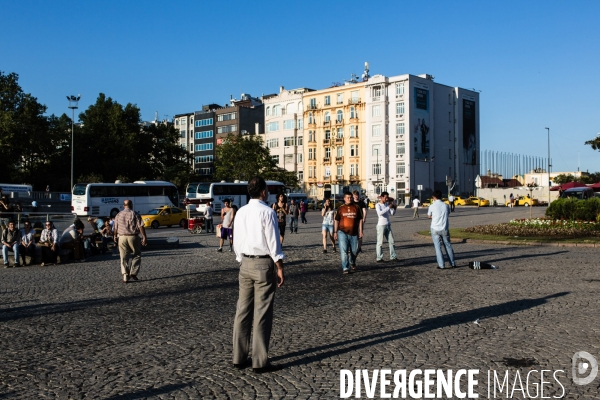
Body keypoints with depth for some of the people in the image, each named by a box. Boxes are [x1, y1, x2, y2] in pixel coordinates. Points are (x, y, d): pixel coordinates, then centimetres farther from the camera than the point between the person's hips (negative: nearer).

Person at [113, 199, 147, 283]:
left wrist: (115, 237, 26)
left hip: (122, 237, 3)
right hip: (133, 237, -3)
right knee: (136, 256, 12)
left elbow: (115, 228, 11)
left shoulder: (118, 215, 7)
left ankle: (125, 275, 2)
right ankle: (133, 273, 3)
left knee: (124, 258, 8)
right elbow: (141, 227, -10)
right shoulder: (135, 214, -4)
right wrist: (144, 237, -7)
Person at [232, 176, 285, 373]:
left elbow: (236, 241, 13)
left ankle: (239, 357, 19)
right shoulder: (267, 212, -11)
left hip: (245, 263, 7)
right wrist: (280, 268, -8)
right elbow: (273, 242, -13)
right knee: (262, 312, -1)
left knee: (243, 310, 11)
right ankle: (260, 362, 4)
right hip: (263, 263, -6)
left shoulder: (241, 212, 8)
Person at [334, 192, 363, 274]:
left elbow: (360, 220, 8)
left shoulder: (356, 207, 6)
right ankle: (345, 268, -3)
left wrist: (360, 231, 2)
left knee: (355, 251, 10)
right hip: (343, 232, -2)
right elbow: (337, 221, 7)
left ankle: (352, 263, 39)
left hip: (354, 233, 2)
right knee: (343, 251, -8)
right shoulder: (341, 208, 4)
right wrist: (335, 232, 2)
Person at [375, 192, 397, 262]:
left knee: (391, 241, 8)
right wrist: (388, 207, -28)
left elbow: (392, 213, 10)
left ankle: (393, 257, 13)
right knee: (380, 242, -3)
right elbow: (380, 213, -26)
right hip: (381, 225, -7)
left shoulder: (387, 204, 10)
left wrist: (394, 208, -9)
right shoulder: (378, 205, -8)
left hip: (388, 225, 7)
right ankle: (379, 258, 0)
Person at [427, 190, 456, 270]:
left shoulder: (432, 206, -8)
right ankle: (452, 263, 23)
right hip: (445, 229, 2)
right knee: (448, 245, 15)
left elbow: (429, 216, 6)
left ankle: (441, 265, 0)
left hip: (435, 229, -2)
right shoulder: (446, 205, -1)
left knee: (438, 247, 3)